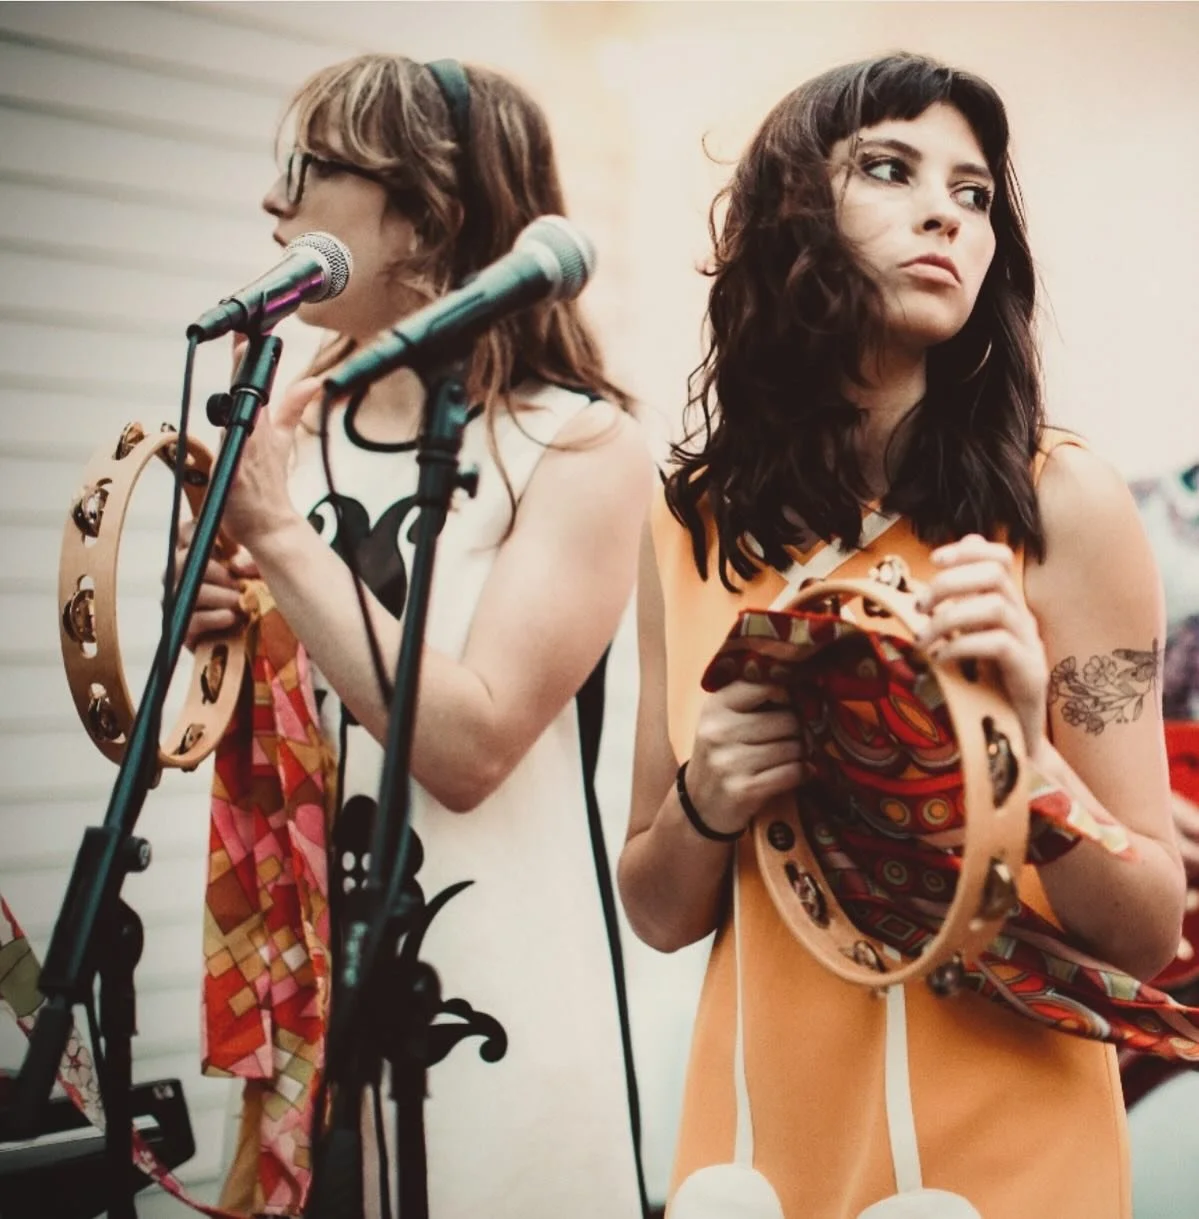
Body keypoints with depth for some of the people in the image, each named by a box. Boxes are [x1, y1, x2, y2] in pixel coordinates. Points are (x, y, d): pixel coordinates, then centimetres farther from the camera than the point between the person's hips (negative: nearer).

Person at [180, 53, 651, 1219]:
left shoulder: (579, 444, -12)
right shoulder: (297, 428, 4)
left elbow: (467, 745, -22)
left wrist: (279, 534, -19)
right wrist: (224, 639, -6)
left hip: (493, 1001, -5)